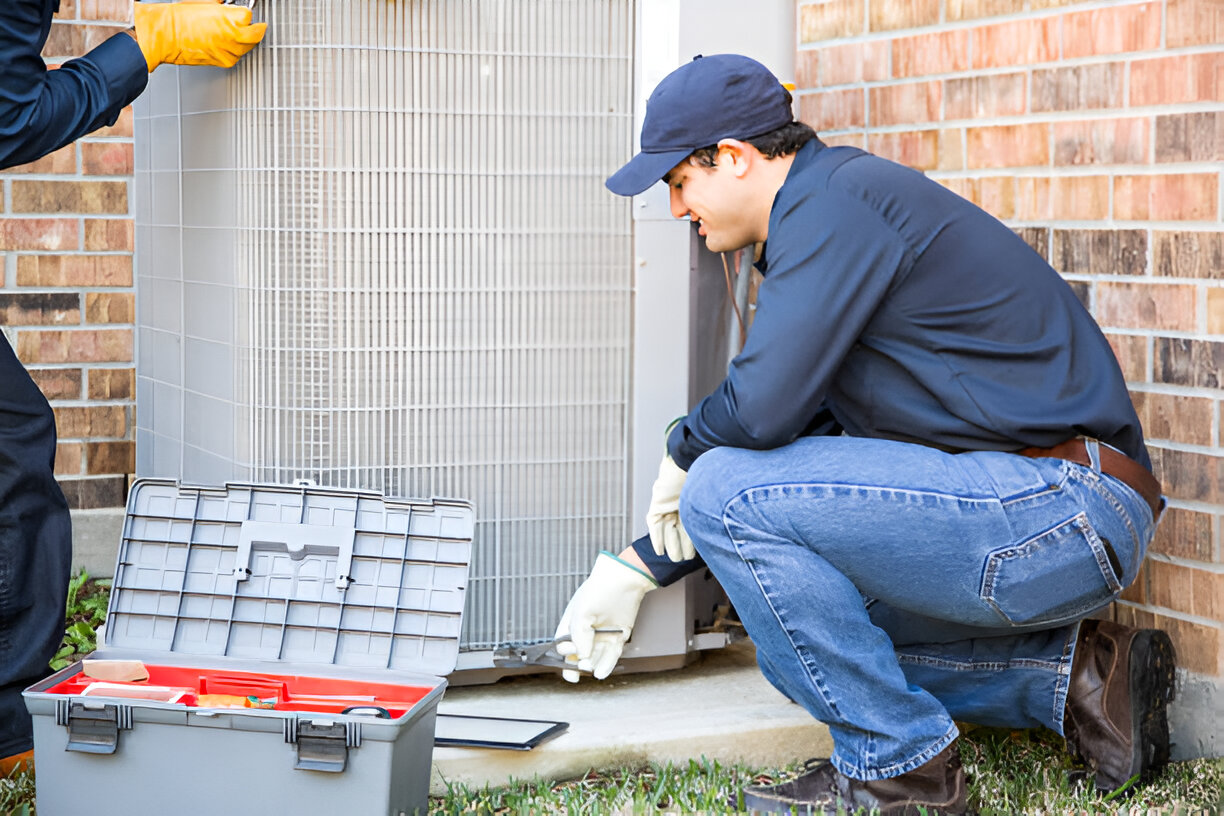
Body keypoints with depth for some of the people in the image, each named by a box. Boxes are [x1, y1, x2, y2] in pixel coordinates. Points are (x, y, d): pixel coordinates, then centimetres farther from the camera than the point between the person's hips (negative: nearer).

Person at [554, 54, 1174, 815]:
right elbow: (790, 430, 25)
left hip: (1060, 512, -11)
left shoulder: (833, 199, -12)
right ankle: (1075, 674, 13)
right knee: (803, 642, 19)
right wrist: (640, 569, 25)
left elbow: (762, 409, -21)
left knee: (726, 491, -14)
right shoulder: (824, 215, 20)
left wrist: (681, 453, 3)